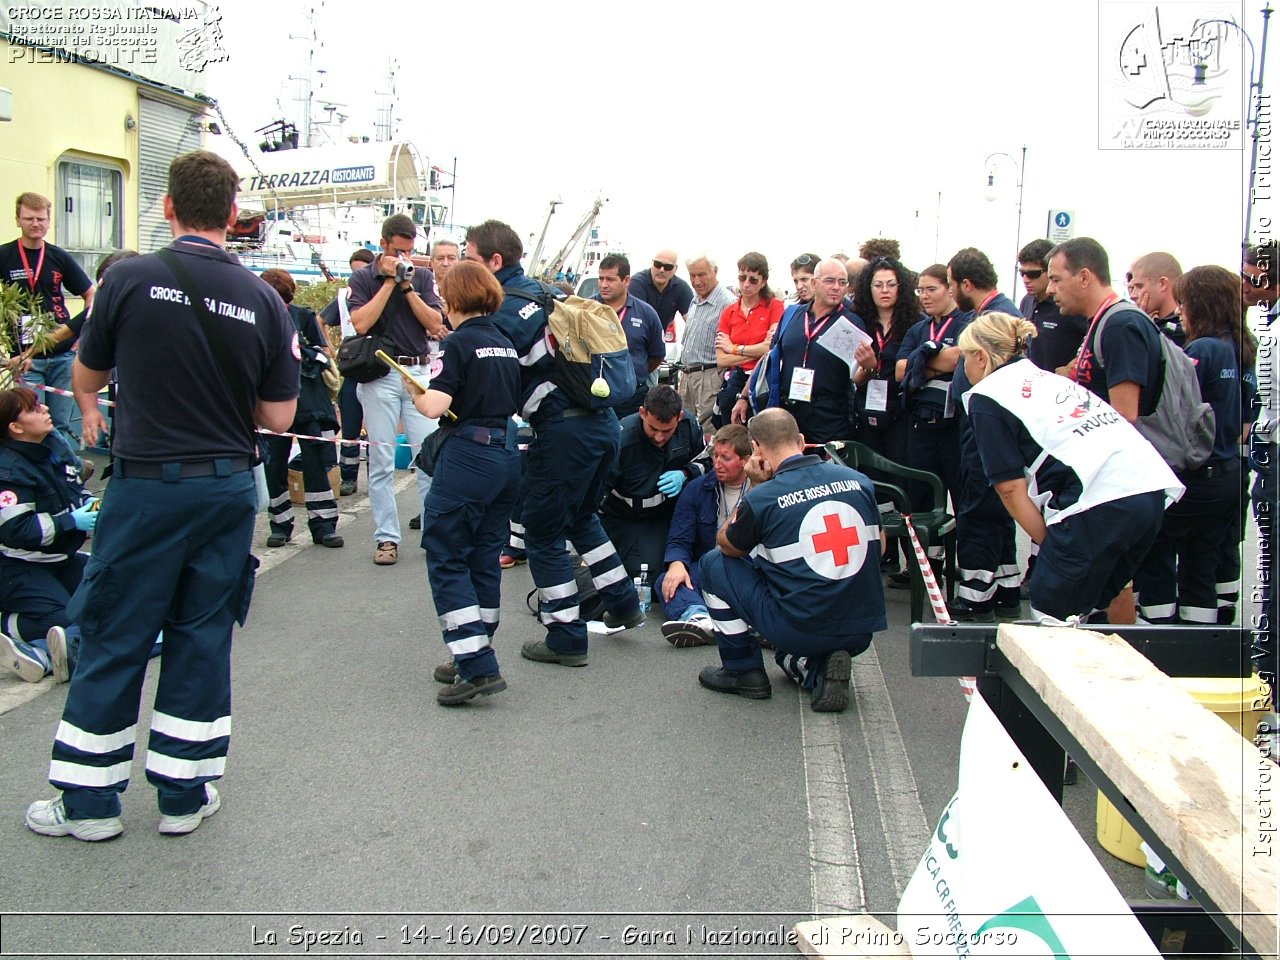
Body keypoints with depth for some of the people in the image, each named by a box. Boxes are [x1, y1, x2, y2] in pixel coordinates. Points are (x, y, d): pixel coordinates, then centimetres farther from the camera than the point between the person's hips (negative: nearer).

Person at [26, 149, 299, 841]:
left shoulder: (131, 279, -9)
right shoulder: (263, 299, -4)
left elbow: (87, 375, 6)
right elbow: (278, 417, -1)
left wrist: (89, 407, 29)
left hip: (147, 485, -2)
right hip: (229, 488, 2)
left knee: (115, 636, 9)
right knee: (202, 635, 12)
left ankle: (88, 800, 19)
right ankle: (185, 792, 20)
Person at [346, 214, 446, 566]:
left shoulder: (422, 277, 11)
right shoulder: (363, 279, 5)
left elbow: (435, 324, 0)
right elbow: (360, 323, -11)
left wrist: (407, 286, -7)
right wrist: (390, 281, -9)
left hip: (419, 372, 2)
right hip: (380, 375, -1)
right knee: (381, 460, 1)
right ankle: (386, 537, 7)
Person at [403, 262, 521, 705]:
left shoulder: (460, 342, -10)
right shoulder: (505, 342, 13)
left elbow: (434, 406, -17)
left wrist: (413, 391, 1)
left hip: (468, 455, -8)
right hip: (507, 455, 8)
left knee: (446, 557, -1)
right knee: (484, 557, 14)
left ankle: (477, 666, -7)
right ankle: (474, 656, 22)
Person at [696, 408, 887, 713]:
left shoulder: (764, 497, -12)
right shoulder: (859, 481, 2)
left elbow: (726, 545, 8)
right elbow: (879, 547, 17)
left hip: (801, 629, -6)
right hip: (862, 633, 6)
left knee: (713, 563, 14)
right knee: (790, 653, 39)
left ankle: (743, 670, 17)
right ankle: (819, 671, 6)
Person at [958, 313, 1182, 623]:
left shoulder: (985, 397, 7)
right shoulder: (1048, 377, 29)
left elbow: (1012, 488, 2)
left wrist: (1051, 546, 8)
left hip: (1100, 500, -8)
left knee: (1052, 620, 3)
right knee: (1088, 615, 19)